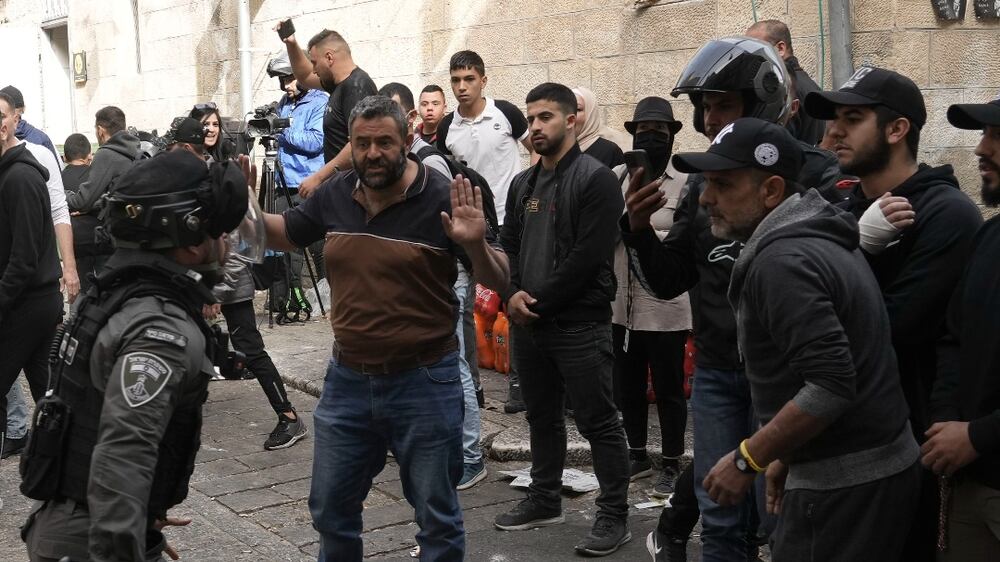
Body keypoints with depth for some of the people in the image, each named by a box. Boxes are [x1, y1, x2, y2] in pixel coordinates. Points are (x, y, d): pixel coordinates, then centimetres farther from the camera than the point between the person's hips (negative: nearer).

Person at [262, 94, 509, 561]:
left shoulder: (442, 200, -13)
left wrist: (475, 244, -31)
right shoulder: (334, 195, 1)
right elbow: (283, 234, 18)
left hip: (423, 383, -5)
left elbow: (500, 282, -11)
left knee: (437, 517, 10)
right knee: (330, 510, 20)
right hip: (347, 380, 5)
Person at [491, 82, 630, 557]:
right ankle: (544, 499, 31)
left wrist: (540, 303, -14)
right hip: (528, 323, 7)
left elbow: (587, 257, -17)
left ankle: (614, 515, 8)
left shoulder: (596, 179, -9)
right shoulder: (522, 184, 14)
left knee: (598, 423, -1)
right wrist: (512, 293, -6)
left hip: (580, 325, -7)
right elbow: (508, 245, 14)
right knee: (542, 417, 18)